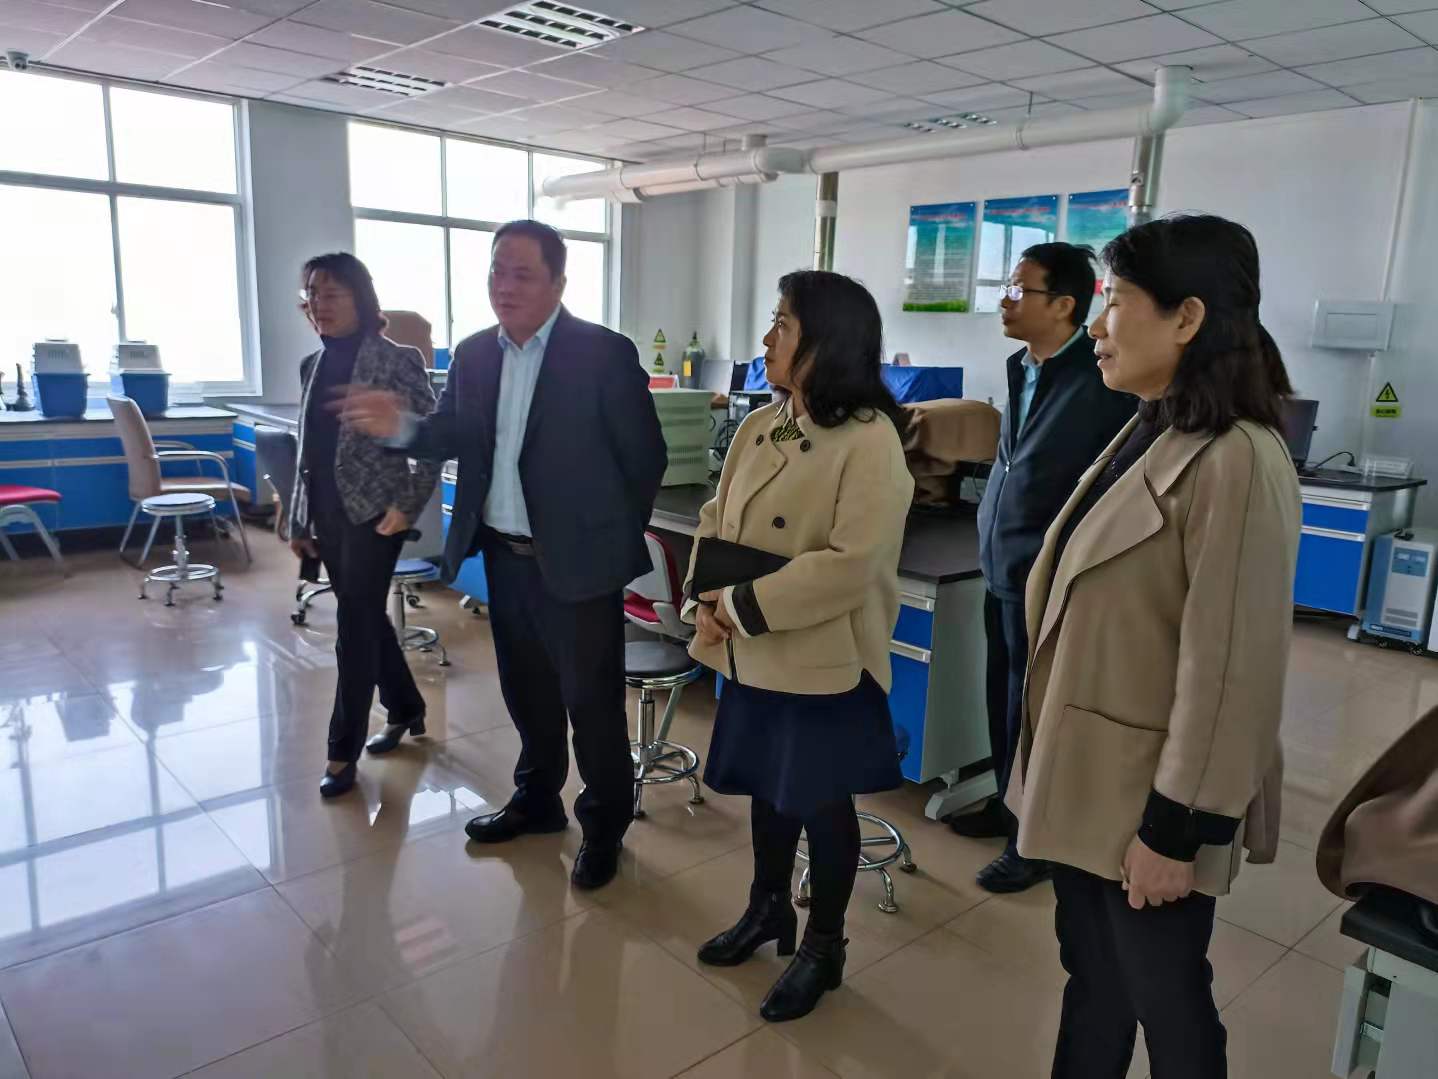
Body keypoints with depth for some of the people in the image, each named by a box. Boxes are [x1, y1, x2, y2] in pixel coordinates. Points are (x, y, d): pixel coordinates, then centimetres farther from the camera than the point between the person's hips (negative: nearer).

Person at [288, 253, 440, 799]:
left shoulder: (396, 361, -9)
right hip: (327, 514, 7)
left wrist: (407, 505, -14)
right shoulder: (312, 365, 10)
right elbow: (308, 449, 14)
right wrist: (299, 521, 13)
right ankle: (406, 709, 36)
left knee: (355, 628, -2)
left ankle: (343, 752, 9)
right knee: (368, 619, 16)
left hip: (373, 513, -7)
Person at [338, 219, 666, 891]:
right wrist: (402, 427, -14)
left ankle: (605, 826, 25)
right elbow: (456, 436, 6)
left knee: (591, 698, 6)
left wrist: (614, 535, -1)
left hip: (576, 559, -6)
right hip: (503, 556, 6)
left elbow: (645, 456, -8)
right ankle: (538, 799, 40)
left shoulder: (605, 353, -13)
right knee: (525, 688, 20)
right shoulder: (473, 354, 5)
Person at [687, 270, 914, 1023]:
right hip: (752, 656, 7)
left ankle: (823, 947, 33)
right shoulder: (757, 428, 5)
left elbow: (850, 566, -25)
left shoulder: (869, 441, -18)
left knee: (821, 802, 11)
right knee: (768, 787, 22)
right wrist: (705, 601, -8)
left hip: (824, 661, -6)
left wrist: (745, 606, -20)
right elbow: (717, 521, 9)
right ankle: (768, 909, 45)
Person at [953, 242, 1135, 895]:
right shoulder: (1020, 366, 8)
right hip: (1002, 568, 8)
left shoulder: (1103, 377, -17)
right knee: (1004, 699, 19)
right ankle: (1007, 806, 38)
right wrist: (991, 543, 15)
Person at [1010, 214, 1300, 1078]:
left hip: (1150, 802, -8)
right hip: (1085, 777, 8)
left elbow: (1230, 669, -22)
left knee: (1164, 1002, 14)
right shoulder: (1148, 434, 7)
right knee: (1091, 978, 22)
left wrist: (1177, 828, -17)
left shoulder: (1235, 461, -22)